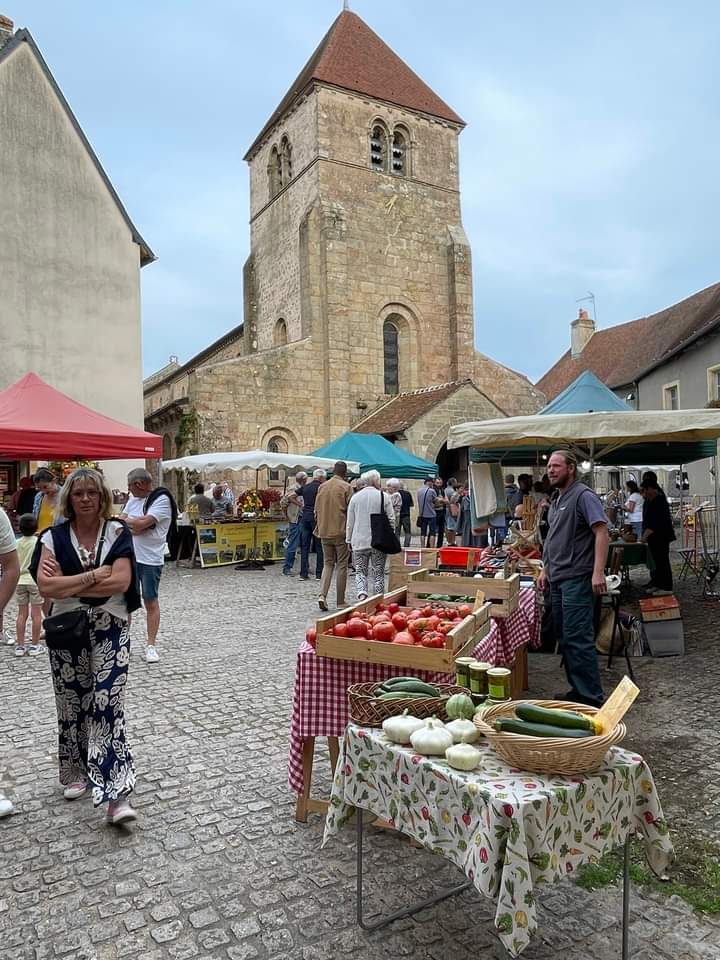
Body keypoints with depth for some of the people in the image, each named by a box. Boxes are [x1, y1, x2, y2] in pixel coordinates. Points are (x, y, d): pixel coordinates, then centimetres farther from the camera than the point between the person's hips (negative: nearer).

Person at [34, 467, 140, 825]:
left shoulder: (118, 532, -5)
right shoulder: (54, 536, -1)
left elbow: (121, 581, -16)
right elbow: (45, 586, -13)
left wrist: (68, 585, -14)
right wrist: (95, 575, -18)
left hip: (110, 631, -2)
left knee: (107, 706, -7)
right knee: (71, 704, 14)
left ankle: (116, 795, -5)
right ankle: (75, 773, 36)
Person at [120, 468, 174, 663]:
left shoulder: (162, 500, -12)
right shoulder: (134, 498, 11)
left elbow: (143, 523, -20)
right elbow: (121, 520, 6)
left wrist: (127, 522, -4)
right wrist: (135, 526, -12)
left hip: (150, 560, -6)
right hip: (128, 557, 7)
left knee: (151, 603, 3)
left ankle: (151, 645, 11)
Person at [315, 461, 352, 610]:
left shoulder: (322, 486, 7)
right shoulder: (346, 487, -8)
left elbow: (316, 510, 11)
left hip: (324, 532, 4)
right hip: (341, 532, -4)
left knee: (327, 564, 14)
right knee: (341, 566, 5)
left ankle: (322, 595, -4)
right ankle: (340, 601, 9)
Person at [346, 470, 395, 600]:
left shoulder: (356, 497, 2)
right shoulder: (384, 496, -4)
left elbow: (350, 521, 6)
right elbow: (391, 519, -3)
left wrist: (349, 539, 13)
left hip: (359, 541, 1)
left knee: (360, 571, 10)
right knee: (378, 573, 9)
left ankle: (361, 593, -12)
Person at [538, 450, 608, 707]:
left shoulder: (583, 496, -10)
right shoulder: (556, 499, 18)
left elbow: (601, 532, -17)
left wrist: (598, 572, -25)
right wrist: (546, 569, 22)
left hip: (577, 579, -9)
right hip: (557, 579, 9)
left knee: (577, 638, -9)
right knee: (564, 637, 13)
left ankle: (591, 697, 0)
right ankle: (577, 689, 24)